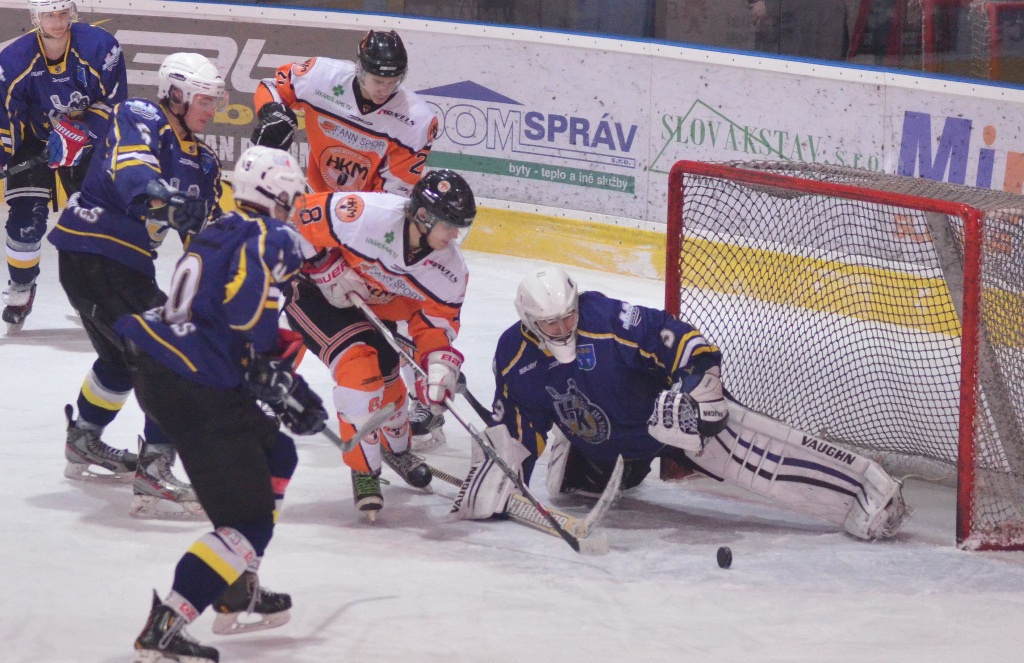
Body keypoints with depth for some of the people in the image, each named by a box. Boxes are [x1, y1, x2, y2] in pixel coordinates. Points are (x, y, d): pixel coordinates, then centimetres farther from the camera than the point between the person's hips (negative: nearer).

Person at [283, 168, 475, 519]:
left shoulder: (449, 270, -17)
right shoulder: (368, 216, -37)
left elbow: (437, 323, -9)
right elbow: (303, 217, -27)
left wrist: (439, 370, -26)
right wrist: (330, 271, -24)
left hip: (371, 305, 7)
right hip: (312, 289, -7)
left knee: (386, 375, 13)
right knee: (359, 365, -23)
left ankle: (397, 447, 47)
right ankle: (364, 471, -10)